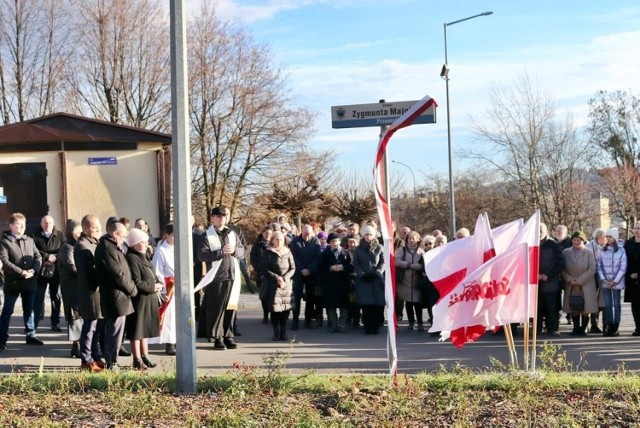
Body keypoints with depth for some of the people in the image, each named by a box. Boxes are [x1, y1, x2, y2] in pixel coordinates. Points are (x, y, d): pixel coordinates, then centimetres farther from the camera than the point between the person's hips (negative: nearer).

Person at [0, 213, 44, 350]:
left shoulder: (29, 240, 11)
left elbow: (38, 257, 7)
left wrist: (33, 270, -12)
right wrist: (22, 272, -20)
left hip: (30, 281, 5)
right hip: (13, 281, -5)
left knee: (29, 310, 13)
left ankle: (31, 335, 22)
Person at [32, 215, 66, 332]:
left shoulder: (60, 235, 7)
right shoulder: (35, 236, 1)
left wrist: (54, 257, -16)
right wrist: (47, 256, -17)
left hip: (56, 271, 2)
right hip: (41, 272, -2)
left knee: (56, 297, 7)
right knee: (39, 297, -1)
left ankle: (55, 323, 14)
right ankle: (35, 323, 5)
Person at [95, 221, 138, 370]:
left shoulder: (111, 247, 16)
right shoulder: (107, 248, -18)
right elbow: (118, 274, -20)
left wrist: (130, 288, 11)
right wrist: (133, 289, -9)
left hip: (115, 298, 11)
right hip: (116, 297, -11)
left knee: (113, 331, 15)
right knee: (115, 331, -4)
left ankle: (111, 363, 23)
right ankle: (112, 364, 3)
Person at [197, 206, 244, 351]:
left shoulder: (232, 234, 14)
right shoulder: (206, 236, -1)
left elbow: (242, 251, 12)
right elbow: (202, 255, -12)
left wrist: (234, 250, -9)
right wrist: (221, 251, -18)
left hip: (232, 276, 4)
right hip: (216, 277, -4)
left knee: (230, 307, 6)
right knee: (216, 308, -2)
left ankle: (228, 336, 14)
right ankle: (217, 338, 4)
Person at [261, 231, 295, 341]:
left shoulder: (287, 252, 11)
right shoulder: (268, 253, 4)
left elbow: (293, 268, 8)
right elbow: (264, 269, -1)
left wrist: (284, 278, -7)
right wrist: (276, 277, -10)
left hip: (286, 285, 2)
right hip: (273, 285, -2)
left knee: (286, 308, -2)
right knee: (275, 309, -7)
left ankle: (283, 332, 7)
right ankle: (276, 333, 2)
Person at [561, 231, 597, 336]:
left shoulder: (588, 252, -2)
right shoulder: (566, 252, 4)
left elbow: (592, 269, -7)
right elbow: (562, 269, 4)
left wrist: (579, 280, -12)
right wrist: (569, 279, -11)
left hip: (585, 286, -2)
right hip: (571, 287, 2)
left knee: (585, 309, -1)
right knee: (573, 309, 5)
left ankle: (583, 328, 10)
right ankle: (576, 328, 16)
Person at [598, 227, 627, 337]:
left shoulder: (621, 250, -3)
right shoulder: (603, 250, 6)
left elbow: (623, 268, -5)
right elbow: (599, 266, 6)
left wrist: (614, 281, -9)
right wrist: (603, 279, -5)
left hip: (617, 282, -3)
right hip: (605, 282, 3)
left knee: (616, 303, 1)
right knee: (608, 304, 3)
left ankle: (615, 327, 2)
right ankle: (609, 326, 6)